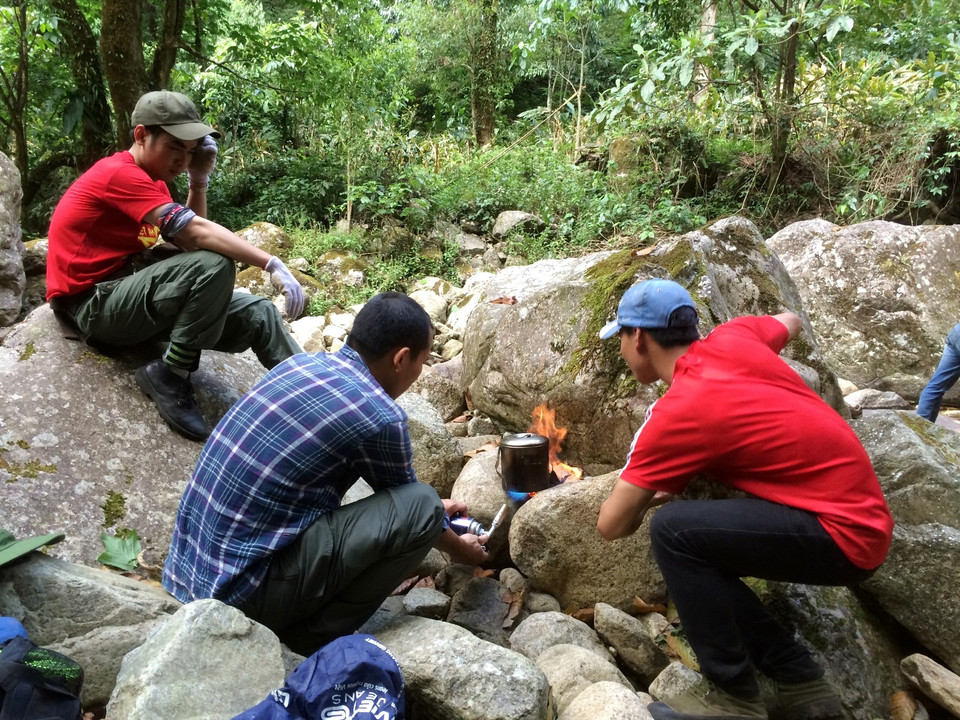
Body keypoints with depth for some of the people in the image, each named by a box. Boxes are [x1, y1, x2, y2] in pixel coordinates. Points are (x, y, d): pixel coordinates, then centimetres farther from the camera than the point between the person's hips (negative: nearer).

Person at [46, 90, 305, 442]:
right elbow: (196, 234, -27)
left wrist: (199, 179, -6)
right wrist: (272, 264, -30)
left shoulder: (150, 179, 13)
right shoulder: (120, 173, -17)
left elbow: (187, 239, 2)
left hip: (125, 294, 9)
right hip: (91, 304, -9)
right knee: (214, 264, -30)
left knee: (257, 313, -4)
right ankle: (170, 376, -17)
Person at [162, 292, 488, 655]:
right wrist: (461, 549, 25)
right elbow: (406, 505, 4)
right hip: (241, 591, -8)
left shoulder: (303, 363, 6)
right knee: (421, 507, -12)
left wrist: (436, 506, 34)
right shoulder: (380, 417, -18)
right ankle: (314, 639, 1)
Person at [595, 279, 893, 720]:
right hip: (858, 510, 9)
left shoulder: (679, 413, -20)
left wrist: (643, 496, 7)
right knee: (702, 567, 12)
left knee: (674, 530, -21)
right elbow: (791, 321, 26)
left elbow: (612, 525, -17)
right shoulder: (733, 336, 0)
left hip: (843, 534, -9)